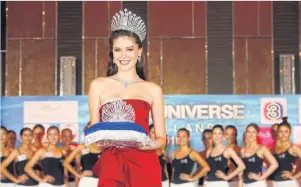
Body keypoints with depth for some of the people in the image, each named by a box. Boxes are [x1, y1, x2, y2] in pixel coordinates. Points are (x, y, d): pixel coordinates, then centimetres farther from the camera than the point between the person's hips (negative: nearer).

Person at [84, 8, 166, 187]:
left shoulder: (153, 89, 9)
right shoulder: (98, 85, 9)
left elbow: (161, 138, 9)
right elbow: (93, 134, 11)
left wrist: (145, 144, -11)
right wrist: (103, 140, -10)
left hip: (144, 167, 1)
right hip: (112, 166, 0)